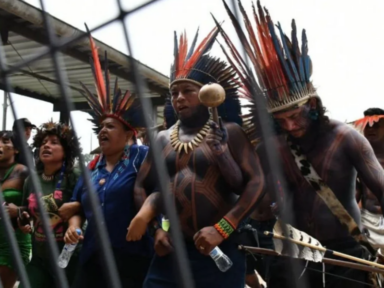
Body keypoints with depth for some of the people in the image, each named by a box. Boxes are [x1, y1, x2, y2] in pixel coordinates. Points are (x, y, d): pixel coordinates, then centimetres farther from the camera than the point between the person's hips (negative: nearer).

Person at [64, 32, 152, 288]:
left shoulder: (141, 156, -4)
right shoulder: (91, 169, 16)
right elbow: (78, 205, 25)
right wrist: (74, 225, 6)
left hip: (134, 257, -6)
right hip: (94, 258, 6)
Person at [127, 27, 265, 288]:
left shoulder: (229, 132, -1)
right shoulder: (163, 139, 12)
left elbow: (256, 182, -8)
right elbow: (141, 186, 16)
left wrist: (221, 230, -15)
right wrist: (156, 228, 2)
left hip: (220, 251, -3)